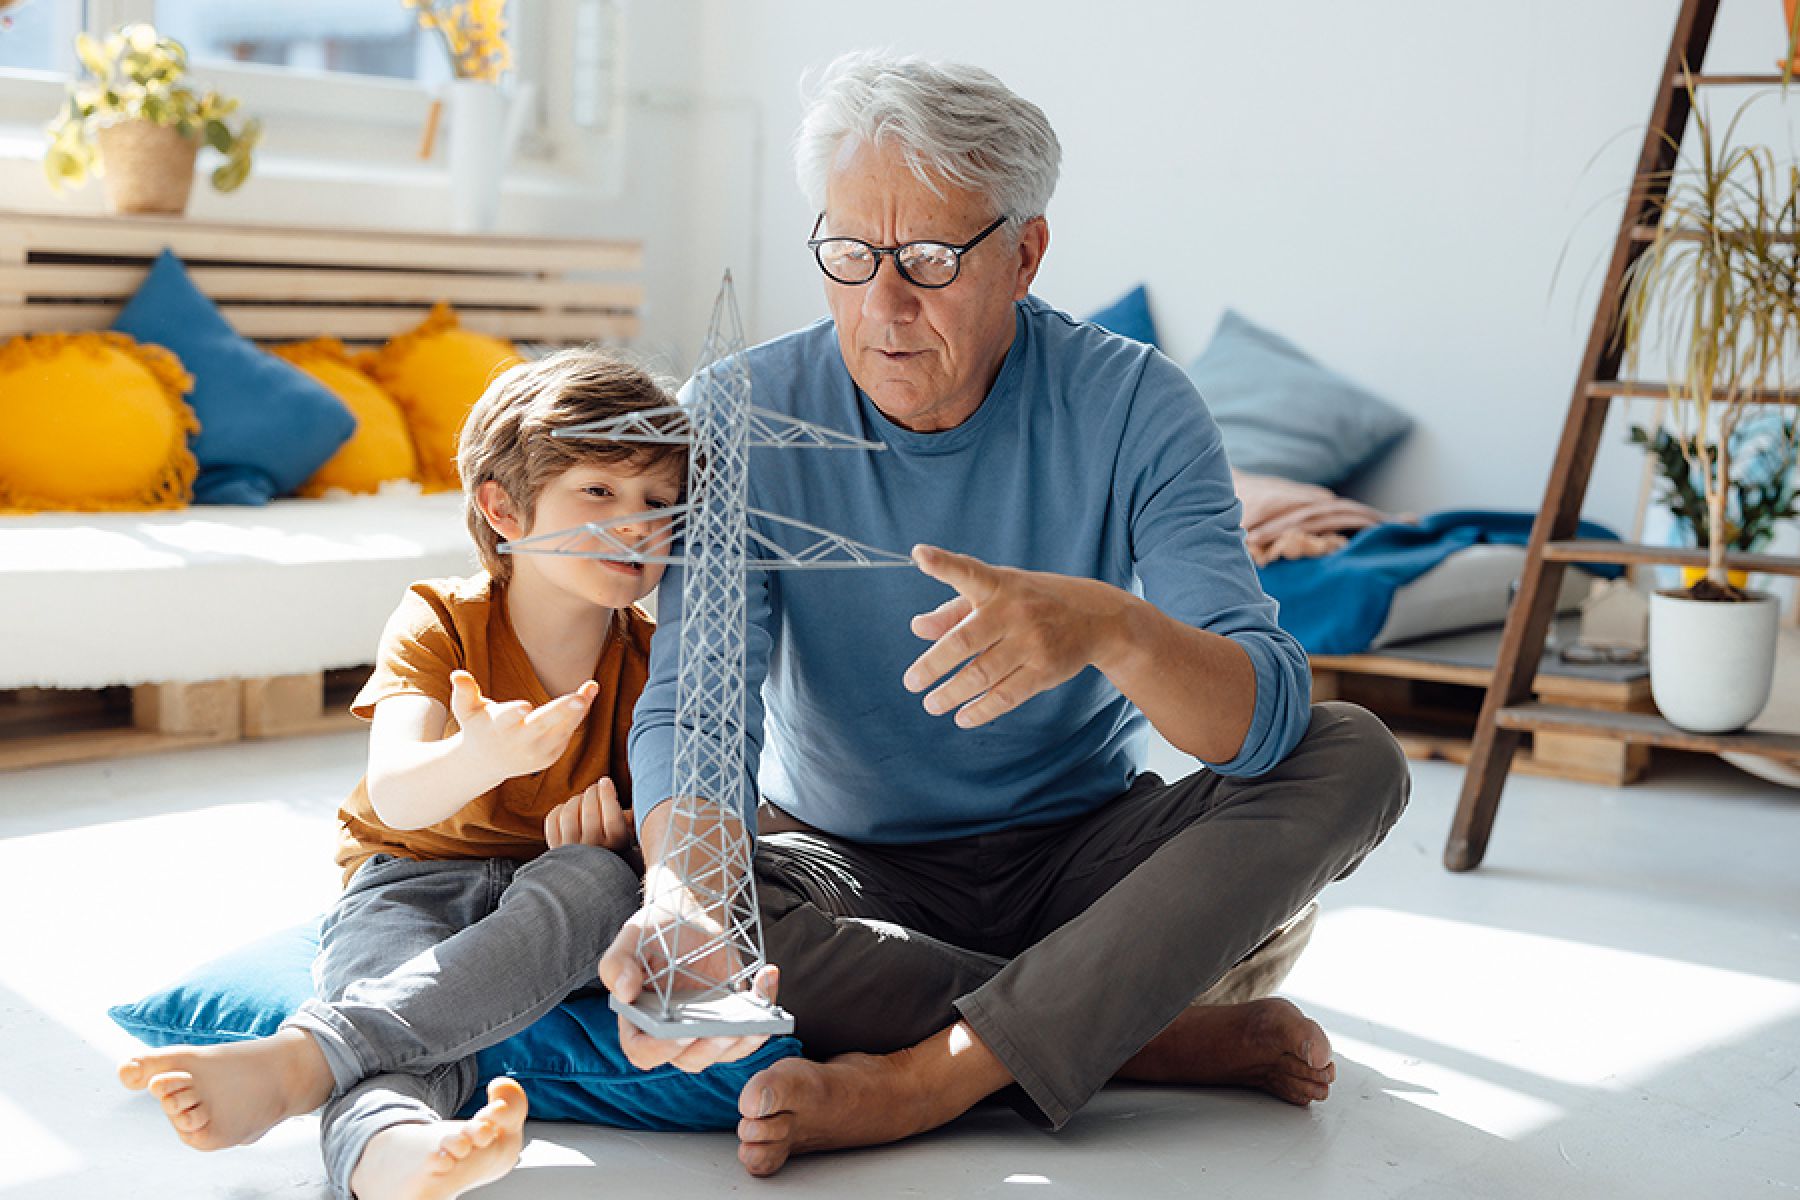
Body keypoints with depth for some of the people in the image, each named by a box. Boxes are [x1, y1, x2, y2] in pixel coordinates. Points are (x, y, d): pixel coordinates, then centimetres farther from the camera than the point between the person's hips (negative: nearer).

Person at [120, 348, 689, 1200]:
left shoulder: (652, 659, -1)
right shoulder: (438, 625, -8)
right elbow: (395, 796, -24)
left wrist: (619, 817, -25)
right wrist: (482, 759, -49)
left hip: (551, 905, 1)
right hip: (411, 881, -1)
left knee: (600, 875, -35)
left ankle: (296, 1061, -47)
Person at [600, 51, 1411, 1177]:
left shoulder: (1131, 406, -14)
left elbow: (1268, 712, -26)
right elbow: (696, 705, -23)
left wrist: (1114, 628, -50)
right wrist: (679, 889, -46)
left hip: (1082, 852, 1)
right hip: (851, 863, 0)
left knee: (1354, 756, -23)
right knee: (670, 921, -32)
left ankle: (933, 1074, -30)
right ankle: (1178, 1038, -20)